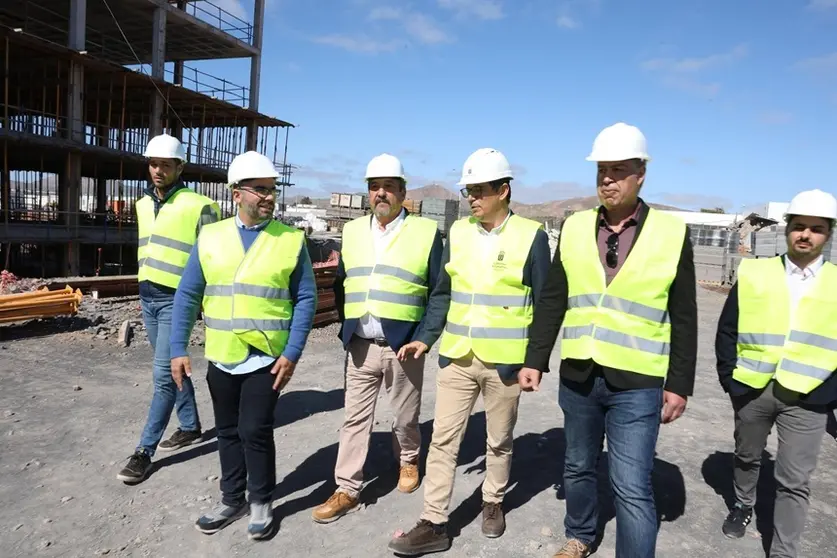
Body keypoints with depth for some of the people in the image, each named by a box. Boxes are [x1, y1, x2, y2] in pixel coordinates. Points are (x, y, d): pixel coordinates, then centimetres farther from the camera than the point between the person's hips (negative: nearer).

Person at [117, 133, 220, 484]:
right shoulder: (143, 204, 11)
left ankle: (144, 451, 3)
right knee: (172, 368, 16)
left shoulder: (198, 207, -11)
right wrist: (142, 290, 22)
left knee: (164, 375, -5)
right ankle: (191, 427, 31)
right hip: (148, 297, 8)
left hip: (175, 299, -7)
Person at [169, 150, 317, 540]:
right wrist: (178, 349, -1)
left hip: (267, 357, -3)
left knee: (255, 431, 0)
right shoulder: (211, 237, 2)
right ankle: (232, 500, 35)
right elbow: (187, 296, 4)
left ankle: (261, 503, 23)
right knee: (228, 432, 16)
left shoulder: (292, 240, -4)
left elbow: (305, 300, -5)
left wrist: (292, 353, -12)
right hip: (221, 357, 3)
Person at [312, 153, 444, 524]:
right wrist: (347, 325, 9)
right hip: (360, 346, 3)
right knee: (355, 418, 7)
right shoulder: (352, 231, 8)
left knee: (404, 416, 15)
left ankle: (408, 459, 42)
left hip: (403, 346, -3)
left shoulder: (426, 232, -5)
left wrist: (423, 335, -8)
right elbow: (341, 283, 16)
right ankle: (347, 490, 17)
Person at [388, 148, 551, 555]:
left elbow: (544, 304, -3)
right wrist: (425, 339, 3)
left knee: (499, 440, 15)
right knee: (443, 439, 5)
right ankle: (434, 524, 16)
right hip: (456, 357, 3)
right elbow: (443, 294, 10)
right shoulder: (457, 232, 4)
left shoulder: (531, 236, -7)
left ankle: (493, 503, 38)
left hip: (504, 361, -3)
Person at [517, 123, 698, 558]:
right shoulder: (574, 228, 3)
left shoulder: (672, 233, -4)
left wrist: (679, 384, -2)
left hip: (636, 383, -3)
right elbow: (551, 302, 5)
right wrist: (535, 360, 2)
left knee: (632, 488, -2)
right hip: (577, 375, 3)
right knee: (578, 468, 19)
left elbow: (683, 319, -1)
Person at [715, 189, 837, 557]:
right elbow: (727, 329, 3)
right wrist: (730, 377, -1)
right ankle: (743, 504, 47)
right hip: (751, 390, 1)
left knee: (794, 482, 3)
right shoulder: (754, 274, 0)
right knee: (747, 456, 22)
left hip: (806, 399, -1)